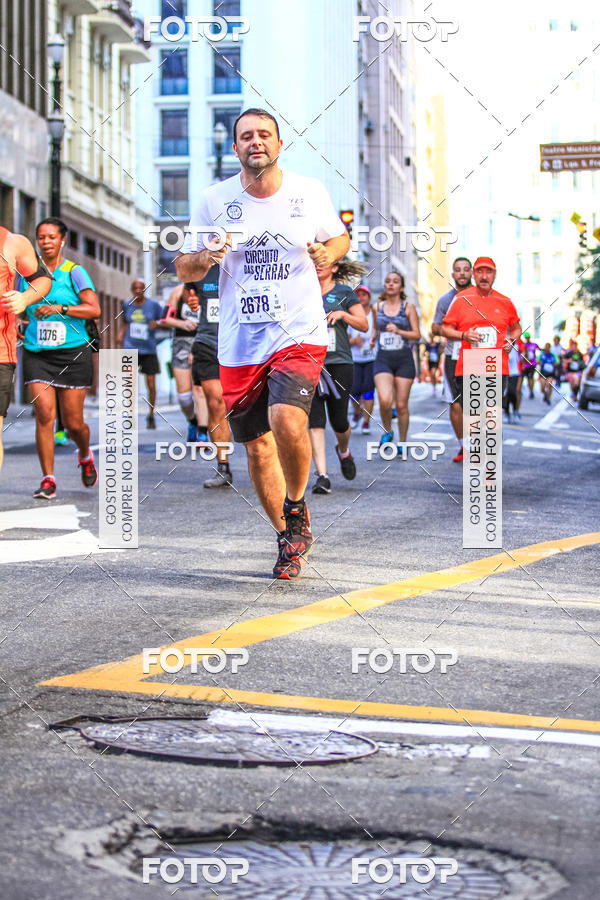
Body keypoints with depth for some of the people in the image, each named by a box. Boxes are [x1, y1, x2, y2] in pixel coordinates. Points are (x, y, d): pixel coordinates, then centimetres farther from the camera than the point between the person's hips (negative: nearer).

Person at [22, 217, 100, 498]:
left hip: (73, 353, -2)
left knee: (73, 422, 1)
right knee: (44, 414, -12)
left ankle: (85, 455, 35)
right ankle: (48, 480, -5)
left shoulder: (74, 272, -2)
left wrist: (60, 308, -21)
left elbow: (94, 309, -12)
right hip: (36, 355, 2)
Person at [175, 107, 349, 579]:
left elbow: (340, 237, 19)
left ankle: (297, 507, 2)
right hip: (240, 345, 3)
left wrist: (329, 253, -4)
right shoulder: (215, 200, 3)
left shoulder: (310, 192, 1)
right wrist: (206, 257, -13)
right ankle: (290, 539, 27)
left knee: (288, 422, -26)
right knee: (257, 447, 7)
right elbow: (184, 269, 9)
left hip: (299, 335, -2)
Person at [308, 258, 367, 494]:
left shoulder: (344, 293, 5)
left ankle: (343, 451, 38)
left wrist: (343, 314, -15)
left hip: (339, 362, -1)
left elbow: (364, 325, 0)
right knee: (315, 419, -11)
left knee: (339, 421, 2)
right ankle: (322, 475, -13)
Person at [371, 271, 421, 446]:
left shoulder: (408, 307, 1)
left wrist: (398, 331, -16)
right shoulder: (378, 307, 9)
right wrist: (374, 337, 7)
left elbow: (417, 335, -1)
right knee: (385, 400, -20)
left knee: (401, 405, 0)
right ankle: (387, 431, 7)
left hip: (404, 360, -1)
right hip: (383, 359, 1)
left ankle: (402, 442, 17)